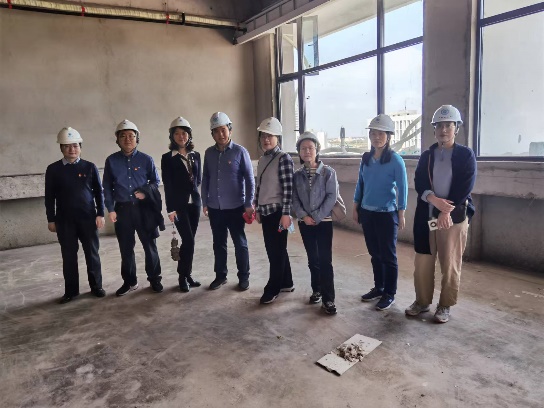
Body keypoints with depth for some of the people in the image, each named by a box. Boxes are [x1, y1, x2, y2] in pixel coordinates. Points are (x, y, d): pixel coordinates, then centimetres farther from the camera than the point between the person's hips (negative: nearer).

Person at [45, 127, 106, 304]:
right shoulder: (53, 169, 2)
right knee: (69, 255, 8)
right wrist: (51, 219, 3)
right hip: (64, 219, 1)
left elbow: (98, 192, 4)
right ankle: (71, 290, 19)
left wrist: (100, 214, -2)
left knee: (92, 253, 7)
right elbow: (49, 196, 5)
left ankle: (96, 286, 20)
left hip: (88, 218, 0)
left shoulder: (90, 167, 1)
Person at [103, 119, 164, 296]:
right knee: (126, 249, 11)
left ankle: (154, 279, 22)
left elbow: (156, 181, 7)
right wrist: (110, 209, 0)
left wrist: (146, 192, -11)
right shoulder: (111, 161, 2)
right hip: (122, 209, 1)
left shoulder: (146, 159, -2)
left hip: (144, 208, -1)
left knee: (150, 246, 7)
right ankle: (129, 282, 26)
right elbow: (107, 187, 6)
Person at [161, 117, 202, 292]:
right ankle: (183, 276, 8)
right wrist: (170, 209, -11)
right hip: (179, 204, -4)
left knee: (189, 241, 8)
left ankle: (187, 274, 20)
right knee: (188, 240, -9)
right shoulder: (167, 158, -3)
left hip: (194, 202, 4)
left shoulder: (196, 155, 9)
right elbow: (167, 185, -7)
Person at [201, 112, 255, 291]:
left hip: (235, 207, -4)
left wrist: (249, 204, -10)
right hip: (215, 208, 4)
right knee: (218, 243, 14)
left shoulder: (240, 152, -7)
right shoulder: (209, 153, 4)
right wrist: (205, 202, 7)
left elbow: (250, 179, -6)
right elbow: (205, 179, 10)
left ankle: (243, 277, 21)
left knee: (240, 243, 8)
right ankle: (220, 275, 28)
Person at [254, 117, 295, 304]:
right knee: (275, 249, 14)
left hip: (277, 211, -8)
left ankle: (272, 289, 13)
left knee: (276, 251, 1)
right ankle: (286, 283, 28)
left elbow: (288, 188, -15)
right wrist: (258, 209, 18)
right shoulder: (262, 159, 12)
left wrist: (286, 213, -18)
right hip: (265, 212, 8)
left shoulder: (284, 158, -10)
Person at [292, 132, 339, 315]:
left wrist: (317, 217, -15)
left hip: (324, 222, -3)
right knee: (312, 259, 12)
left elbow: (331, 197, -10)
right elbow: (294, 199, 3)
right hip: (305, 223, 3)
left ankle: (328, 299, 1)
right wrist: (304, 216, -12)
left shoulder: (328, 172, -5)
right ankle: (317, 290, 28)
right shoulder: (297, 175, 4)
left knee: (325, 260, -4)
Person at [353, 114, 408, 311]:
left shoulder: (395, 160, -10)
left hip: (386, 214, -5)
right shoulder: (366, 158, 5)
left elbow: (402, 188, -9)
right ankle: (378, 288, 30)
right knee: (374, 253, 15)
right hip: (367, 212, 5)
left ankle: (390, 294, 18)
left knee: (388, 255, 4)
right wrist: (355, 208, 10)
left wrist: (401, 214, -10)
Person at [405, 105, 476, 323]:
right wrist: (435, 200, -19)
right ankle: (422, 301, 26)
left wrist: (446, 212, -15)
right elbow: (419, 184, 0)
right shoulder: (426, 156, 10)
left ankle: (445, 305, 22)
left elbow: (464, 189, -9)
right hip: (426, 217, 3)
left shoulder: (466, 155, 0)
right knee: (422, 263, 9)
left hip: (454, 217, -3)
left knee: (450, 265, 5)